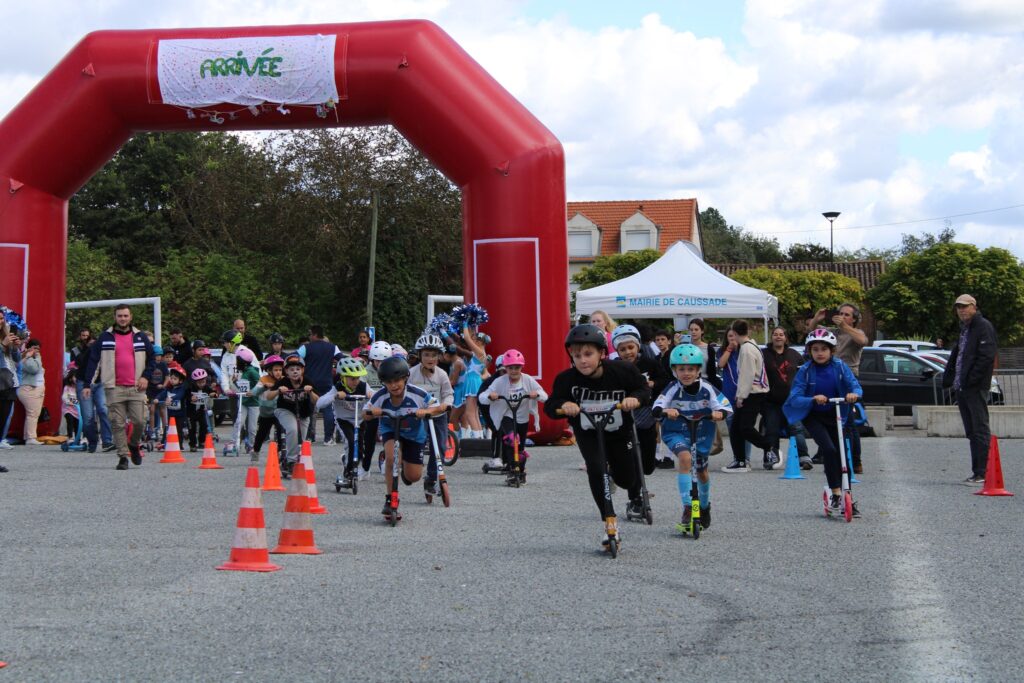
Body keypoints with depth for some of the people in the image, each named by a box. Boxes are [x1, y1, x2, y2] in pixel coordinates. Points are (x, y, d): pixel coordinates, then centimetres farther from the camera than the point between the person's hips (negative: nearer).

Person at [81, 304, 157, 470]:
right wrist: (87, 384, -2)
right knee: (117, 424, -3)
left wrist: (146, 376, 1)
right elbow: (93, 360, 5)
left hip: (136, 388, 1)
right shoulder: (106, 337, 7)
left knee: (139, 421, -6)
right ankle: (123, 456, 4)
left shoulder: (140, 337, 11)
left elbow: (152, 359, 17)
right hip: (114, 388, -1)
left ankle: (134, 445, 22)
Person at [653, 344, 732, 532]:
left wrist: (719, 413, -42)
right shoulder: (673, 389, -21)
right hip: (677, 431, -2)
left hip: (702, 431, 2)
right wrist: (665, 411, -53)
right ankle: (687, 508, -28)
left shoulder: (707, 388, -18)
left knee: (701, 470, 15)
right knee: (685, 457, -31)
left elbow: (725, 406, -20)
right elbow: (656, 409, -31)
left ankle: (705, 506, 46)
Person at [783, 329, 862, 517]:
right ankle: (836, 494, -17)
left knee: (841, 454, 3)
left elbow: (855, 385, -16)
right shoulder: (805, 371, -14)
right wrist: (813, 399, -37)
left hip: (834, 415, 3)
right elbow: (795, 399, -19)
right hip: (812, 416, -3)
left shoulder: (840, 366, -8)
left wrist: (854, 394, -40)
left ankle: (845, 499, 15)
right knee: (829, 449, -23)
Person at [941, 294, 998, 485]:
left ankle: (984, 473, -9)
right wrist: (948, 379, 12)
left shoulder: (984, 327, -8)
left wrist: (971, 380, -21)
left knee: (980, 430, -9)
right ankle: (977, 471, 15)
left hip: (976, 389, -9)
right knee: (971, 432, 11)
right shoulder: (964, 329, 21)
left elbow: (986, 356, -18)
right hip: (962, 388, 10)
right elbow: (955, 356, 25)